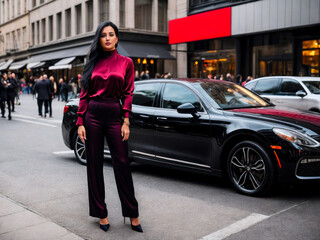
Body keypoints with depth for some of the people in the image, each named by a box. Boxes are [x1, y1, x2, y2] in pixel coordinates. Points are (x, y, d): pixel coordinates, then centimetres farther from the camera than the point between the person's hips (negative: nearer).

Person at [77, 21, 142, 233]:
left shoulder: (126, 62, 5)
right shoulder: (93, 63, 9)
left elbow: (128, 94, 1)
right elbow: (84, 94, 7)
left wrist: (126, 122, -7)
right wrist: (80, 122, 0)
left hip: (114, 114, -2)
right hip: (93, 114, 2)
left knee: (122, 164, 0)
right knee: (94, 164, 6)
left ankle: (132, 214, 13)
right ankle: (101, 213, 20)